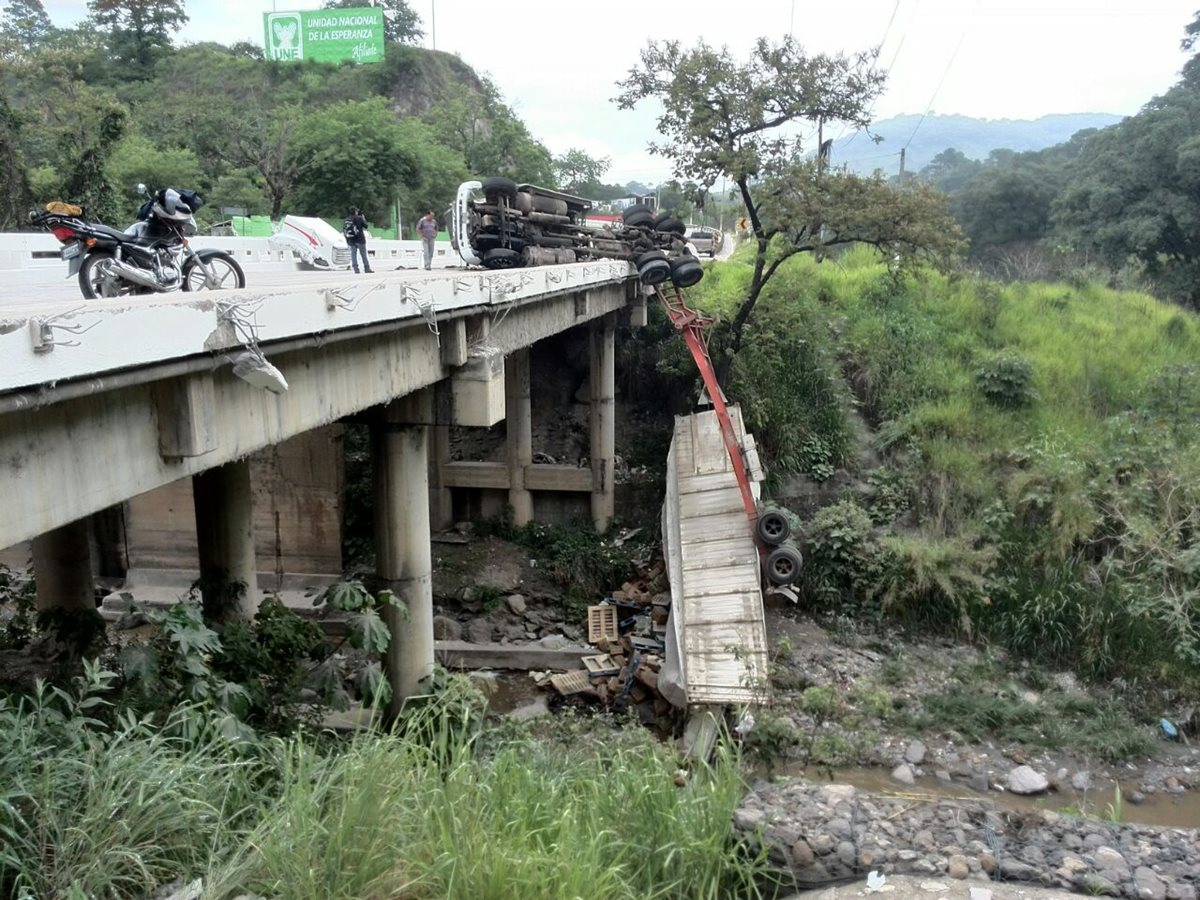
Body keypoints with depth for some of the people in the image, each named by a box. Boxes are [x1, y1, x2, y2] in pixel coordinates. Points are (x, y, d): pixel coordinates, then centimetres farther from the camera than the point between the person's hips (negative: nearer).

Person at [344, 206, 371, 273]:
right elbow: (365, 226, 1)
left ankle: (355, 268, -3)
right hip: (359, 239, -4)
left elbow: (343, 230, 8)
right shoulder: (359, 218, -6)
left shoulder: (346, 220, 8)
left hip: (351, 240, 4)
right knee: (364, 254, 2)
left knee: (353, 254, 3)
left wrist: (347, 240, 16)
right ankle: (367, 268, 2)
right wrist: (363, 218, 15)